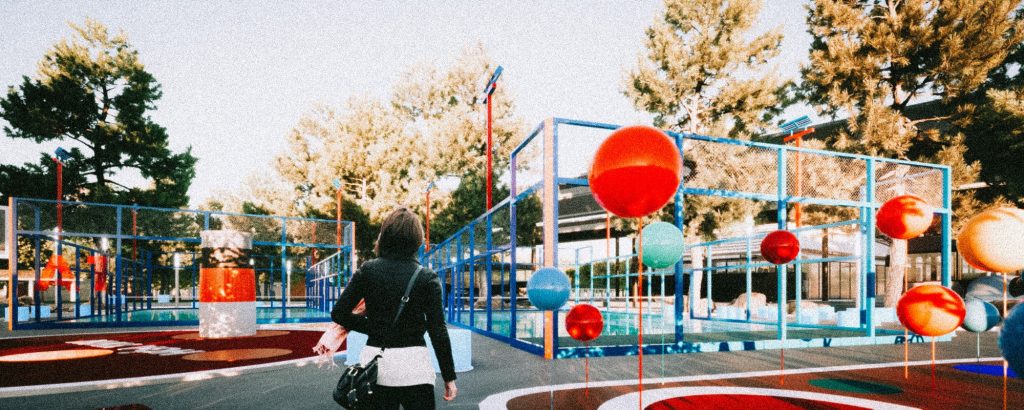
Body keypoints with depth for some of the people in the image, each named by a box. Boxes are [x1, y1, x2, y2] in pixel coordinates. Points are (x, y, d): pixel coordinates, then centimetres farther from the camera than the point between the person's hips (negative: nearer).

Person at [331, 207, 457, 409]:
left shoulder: (367, 270, -2)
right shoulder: (426, 277, -7)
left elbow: (339, 313, -2)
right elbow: (438, 331, -9)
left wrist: (373, 326, 10)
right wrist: (449, 377, -2)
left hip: (376, 361, 3)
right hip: (412, 363, -2)